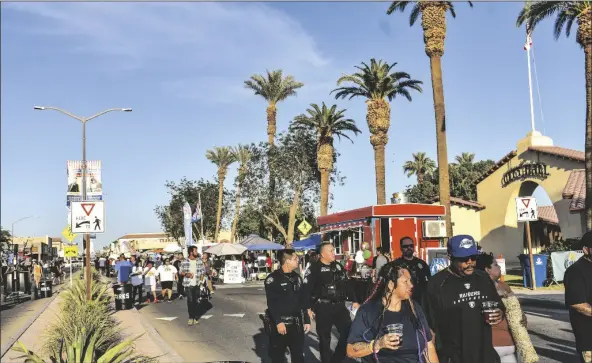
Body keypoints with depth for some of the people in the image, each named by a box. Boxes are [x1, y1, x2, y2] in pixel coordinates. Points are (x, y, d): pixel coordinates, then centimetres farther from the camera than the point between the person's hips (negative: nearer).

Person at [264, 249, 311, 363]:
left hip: (296, 324, 6)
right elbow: (271, 303, -16)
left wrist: (306, 320, 10)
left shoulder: (297, 277, 11)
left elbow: (302, 301, 14)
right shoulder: (273, 279, -10)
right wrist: (278, 322, -22)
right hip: (279, 324, -5)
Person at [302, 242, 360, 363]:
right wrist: (308, 307, -15)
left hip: (340, 306, 5)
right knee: (325, 338, 5)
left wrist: (354, 300, 14)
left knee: (349, 333, 3)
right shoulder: (314, 268, -8)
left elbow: (346, 284, 16)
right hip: (323, 308, -5)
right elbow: (307, 289, -11)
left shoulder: (338, 266, 11)